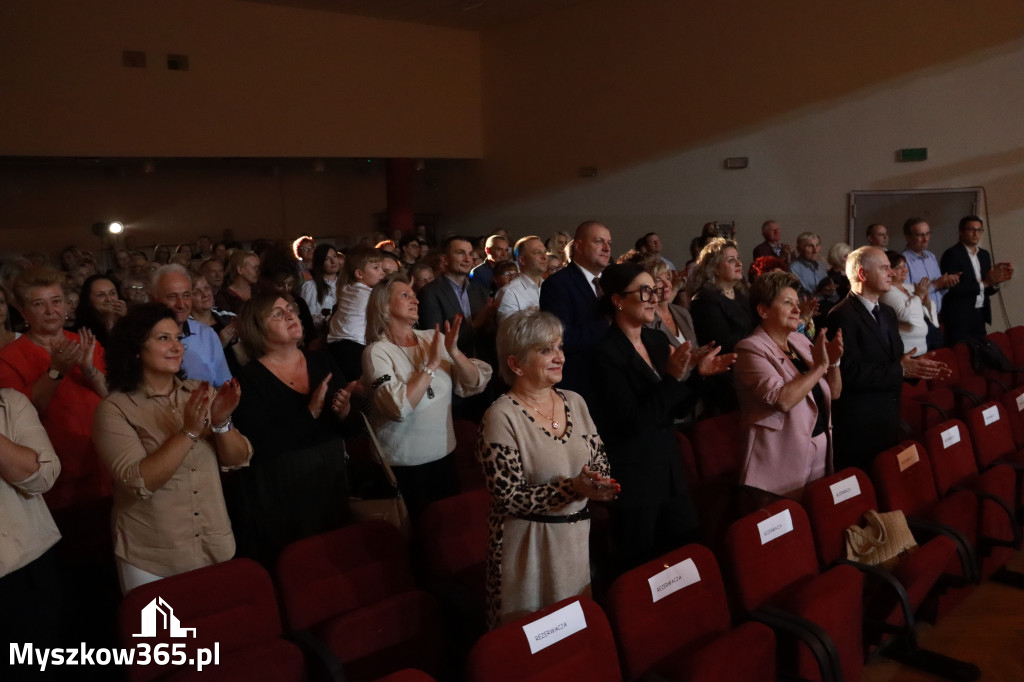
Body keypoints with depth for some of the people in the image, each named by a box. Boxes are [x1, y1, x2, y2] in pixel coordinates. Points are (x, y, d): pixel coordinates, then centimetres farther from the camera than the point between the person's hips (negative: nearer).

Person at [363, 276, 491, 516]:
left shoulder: (434, 339, 1)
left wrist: (454, 353, -17)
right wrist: (432, 364, -21)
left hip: (444, 455, 5)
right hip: (403, 465, -5)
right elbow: (400, 407, -25)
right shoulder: (377, 352, -12)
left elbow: (476, 384, -2)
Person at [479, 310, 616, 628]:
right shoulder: (501, 417, -16)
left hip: (581, 538, 6)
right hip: (530, 546, -6)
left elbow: (600, 460, 10)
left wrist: (600, 484, -13)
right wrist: (573, 487, -24)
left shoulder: (575, 402, 3)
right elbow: (508, 497, -18)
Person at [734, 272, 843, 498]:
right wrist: (820, 365, -20)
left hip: (821, 450, 7)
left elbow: (834, 392, 11)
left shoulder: (800, 340, 8)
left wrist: (834, 361, -8)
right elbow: (782, 400, -27)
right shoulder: (751, 349, -14)